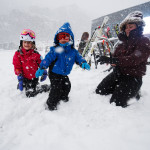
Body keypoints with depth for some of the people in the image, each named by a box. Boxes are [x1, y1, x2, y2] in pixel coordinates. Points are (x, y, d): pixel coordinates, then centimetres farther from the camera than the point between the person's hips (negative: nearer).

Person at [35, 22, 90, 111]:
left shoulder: (73, 51, -2)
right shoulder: (55, 50, -17)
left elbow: (78, 58, 2)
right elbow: (48, 58, -18)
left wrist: (84, 63, -19)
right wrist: (42, 68, -22)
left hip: (64, 74, 6)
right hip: (54, 74, -6)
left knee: (67, 86, 19)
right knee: (56, 88, -10)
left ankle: (63, 97, 47)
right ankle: (51, 104, 11)